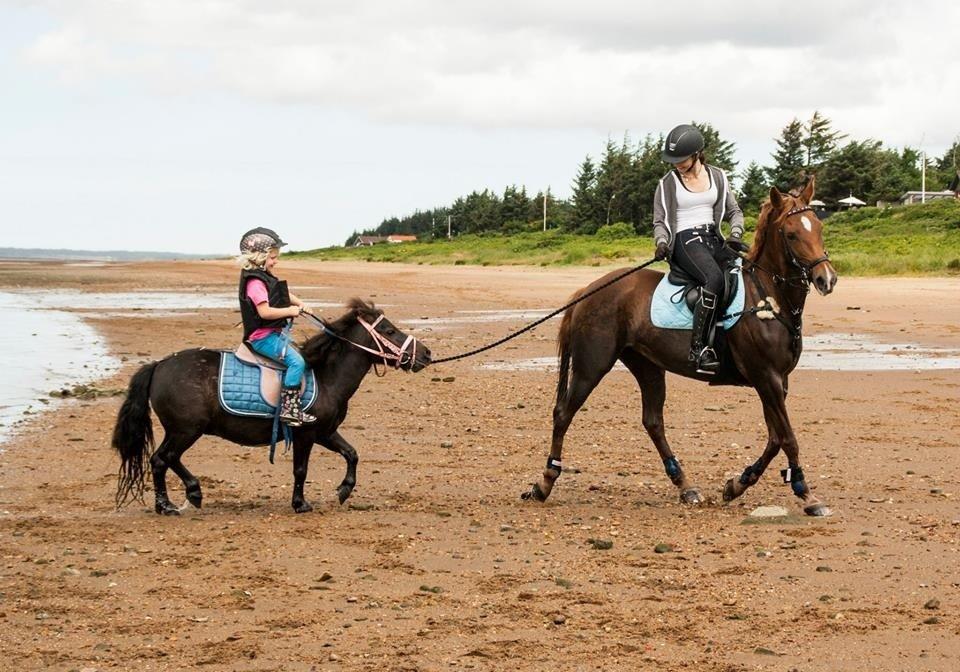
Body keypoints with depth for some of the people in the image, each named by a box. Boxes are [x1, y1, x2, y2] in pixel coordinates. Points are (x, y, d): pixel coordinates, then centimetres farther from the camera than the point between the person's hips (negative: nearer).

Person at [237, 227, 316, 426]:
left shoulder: (266, 277, 13)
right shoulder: (255, 282, -18)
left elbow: (284, 294, 27)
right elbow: (264, 311, -29)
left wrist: (299, 304, 9)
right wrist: (289, 311, -20)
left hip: (273, 332, 11)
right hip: (263, 337, -11)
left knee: (298, 355, 21)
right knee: (296, 361, -22)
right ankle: (289, 410, -25)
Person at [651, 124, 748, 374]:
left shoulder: (718, 177, 12)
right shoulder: (668, 183, 5)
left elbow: (734, 211, 16)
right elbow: (660, 221, 8)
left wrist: (736, 232, -4)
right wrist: (661, 242, -13)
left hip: (713, 239, 6)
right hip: (685, 241, -6)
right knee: (715, 278, -35)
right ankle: (699, 349, -36)